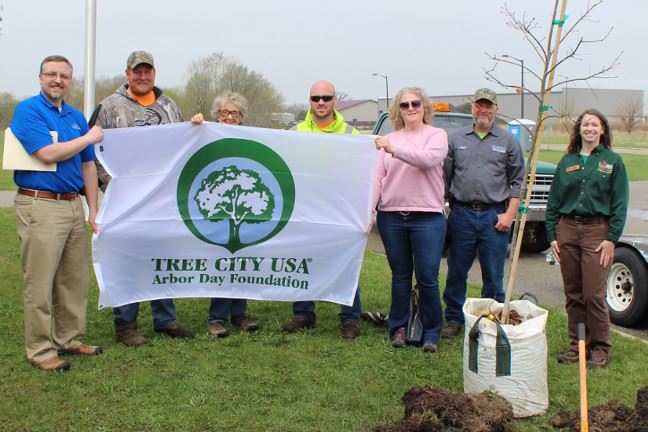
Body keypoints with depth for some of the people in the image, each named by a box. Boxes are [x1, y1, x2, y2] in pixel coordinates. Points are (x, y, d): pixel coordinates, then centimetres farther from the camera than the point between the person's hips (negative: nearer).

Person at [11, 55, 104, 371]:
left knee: (75, 280, 12)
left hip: (74, 205, 7)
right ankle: (40, 349, 6)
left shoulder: (76, 117, 15)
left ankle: (69, 338, 25)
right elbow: (48, 153, -17)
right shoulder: (27, 110, -5)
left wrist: (93, 210, 11)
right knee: (40, 282, -2)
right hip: (40, 206, -7)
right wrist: (89, 138, -6)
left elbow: (87, 165, 16)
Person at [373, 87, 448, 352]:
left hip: (427, 217, -3)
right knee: (400, 276, 12)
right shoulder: (389, 139, 13)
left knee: (427, 278, -2)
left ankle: (431, 333, 11)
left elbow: (428, 159, -18)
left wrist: (394, 150, -27)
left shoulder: (437, 135, 3)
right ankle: (398, 328, 22)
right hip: (391, 216, 3)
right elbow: (378, 177, 7)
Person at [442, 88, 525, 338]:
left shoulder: (508, 142, 7)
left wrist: (510, 214, -3)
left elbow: (517, 181, 6)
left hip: (495, 216, -1)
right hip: (461, 214, 1)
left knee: (493, 275, 4)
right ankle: (454, 320, 18)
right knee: (456, 272, 6)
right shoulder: (456, 139, 9)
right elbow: (445, 177, 11)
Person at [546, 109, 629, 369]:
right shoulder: (567, 162, 11)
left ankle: (600, 349, 7)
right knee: (573, 294, 7)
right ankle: (577, 345, 18)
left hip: (597, 231, -3)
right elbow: (553, 201, 13)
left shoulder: (613, 161, 3)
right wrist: (552, 235, 5)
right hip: (567, 230, 4)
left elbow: (620, 204, -1)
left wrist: (611, 238, -8)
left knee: (594, 294, -6)